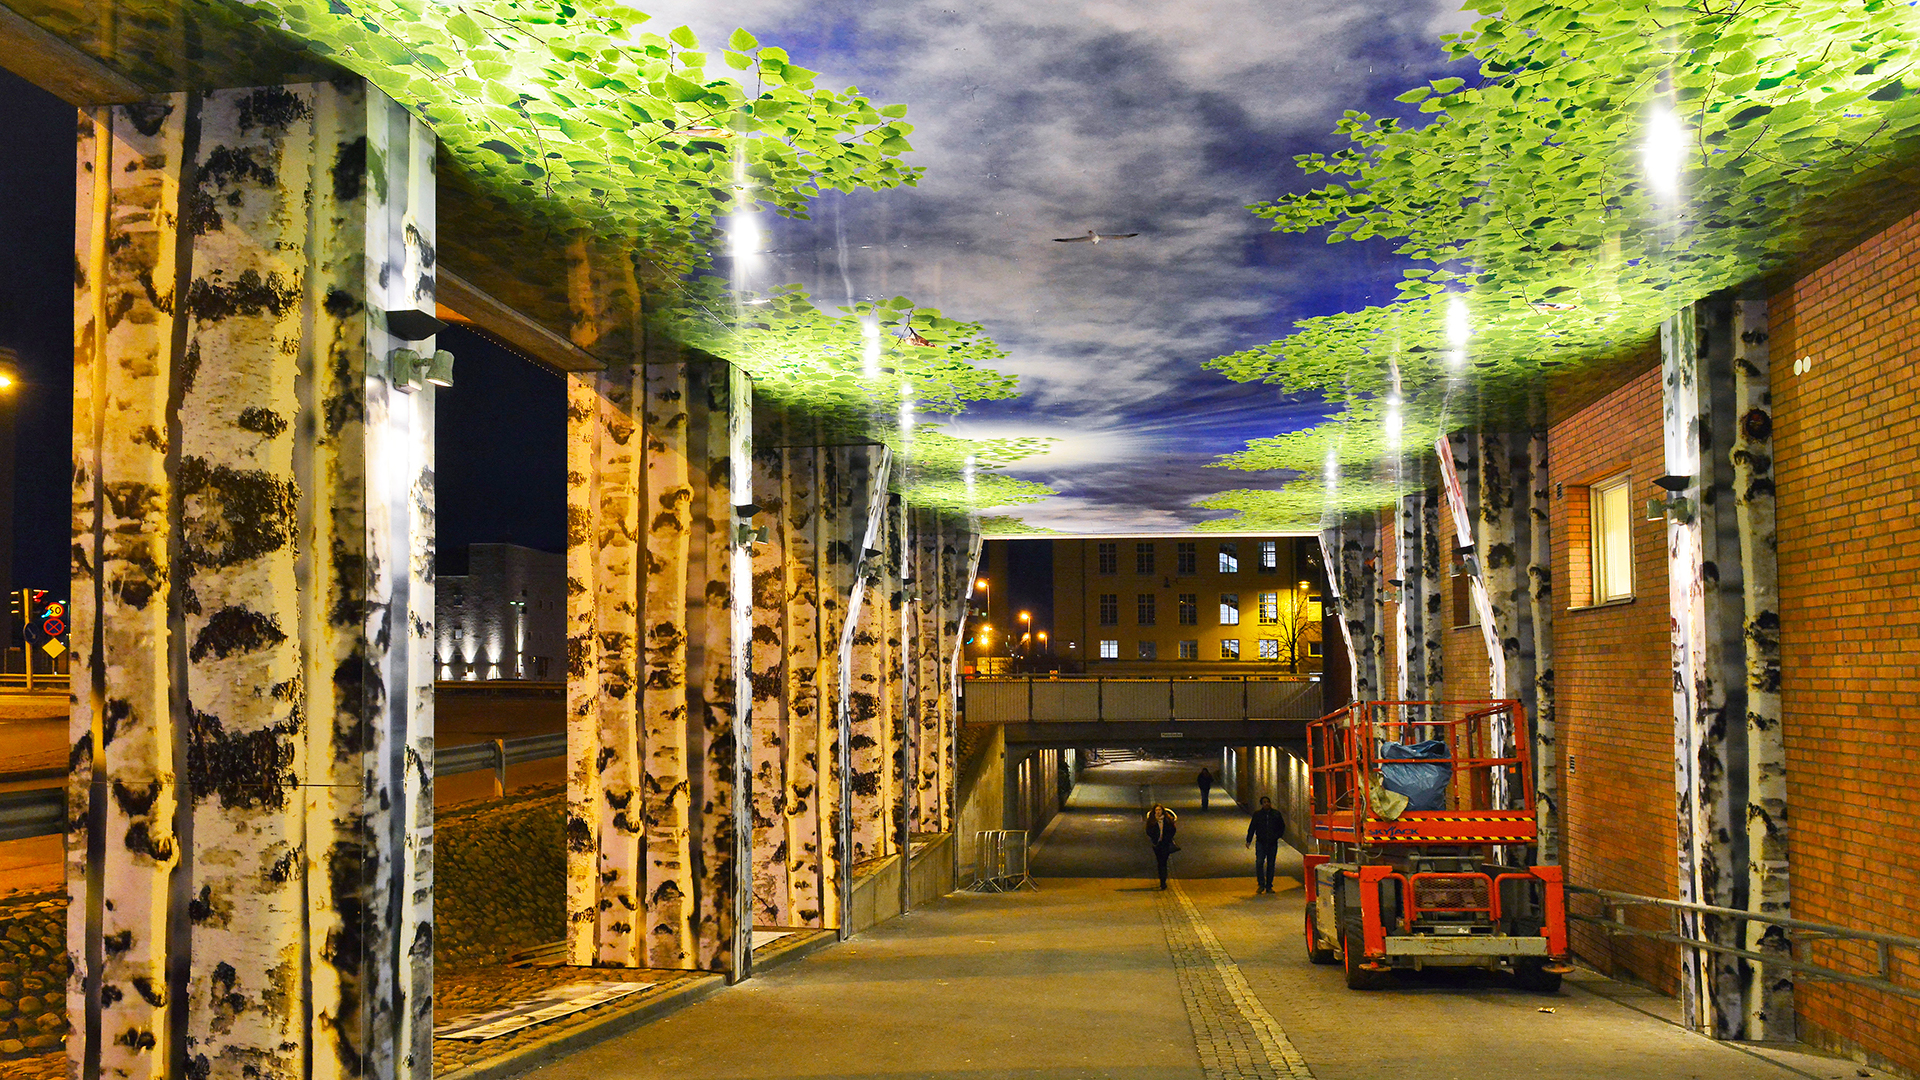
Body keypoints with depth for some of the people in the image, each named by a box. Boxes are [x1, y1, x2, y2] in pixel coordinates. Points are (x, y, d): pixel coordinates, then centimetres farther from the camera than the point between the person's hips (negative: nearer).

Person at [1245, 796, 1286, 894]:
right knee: (1259, 863, -13)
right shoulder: (1257, 814, 5)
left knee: (1271, 864, 5)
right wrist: (1248, 841, 2)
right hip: (1261, 842, -1)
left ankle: (1269, 886, 13)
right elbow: (1252, 828, 7)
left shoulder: (1276, 814, 7)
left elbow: (1282, 827, 15)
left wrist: (1277, 836, -1)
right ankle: (1261, 885, -3)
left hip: (1273, 843, 1)